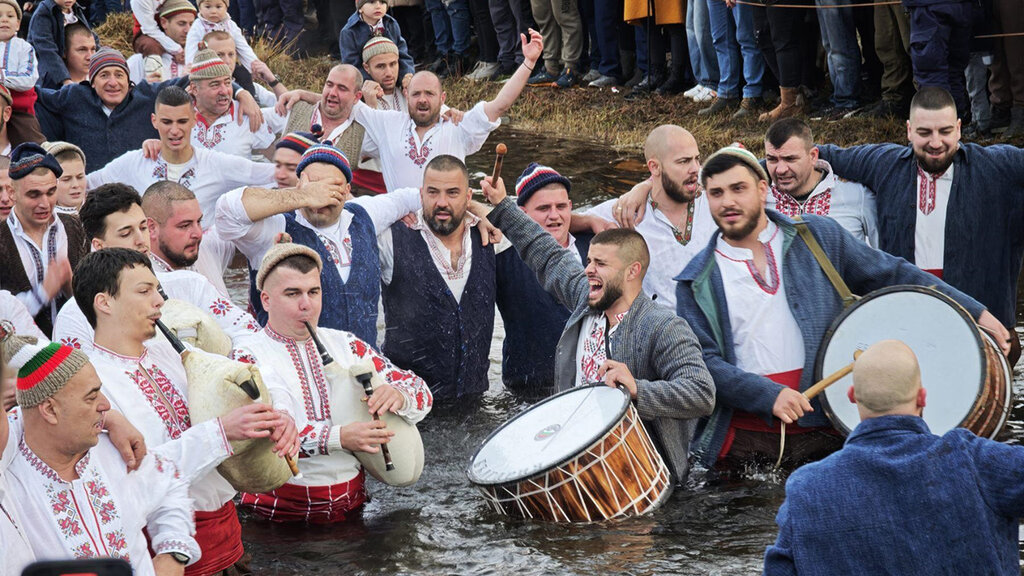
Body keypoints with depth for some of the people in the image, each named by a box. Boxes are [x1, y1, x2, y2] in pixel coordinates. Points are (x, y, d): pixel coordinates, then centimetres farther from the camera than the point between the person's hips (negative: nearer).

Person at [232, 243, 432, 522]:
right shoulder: (247, 357, 0)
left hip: (351, 501, 4)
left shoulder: (346, 345, 15)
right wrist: (339, 437, -23)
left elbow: (421, 393, 14)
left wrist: (398, 396, -11)